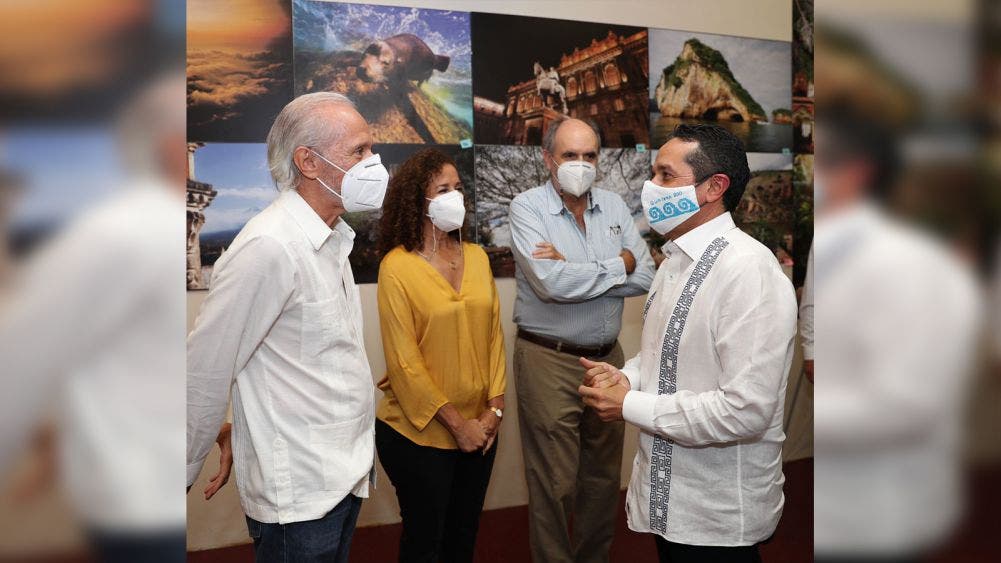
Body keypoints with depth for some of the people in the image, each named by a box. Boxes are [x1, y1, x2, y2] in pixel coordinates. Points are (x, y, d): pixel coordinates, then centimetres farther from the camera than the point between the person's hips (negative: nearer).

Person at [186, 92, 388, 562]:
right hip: (298, 494, -8)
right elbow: (205, 375, -18)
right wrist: (185, 474, -8)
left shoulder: (332, 238, 7)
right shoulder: (269, 247, -22)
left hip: (344, 472, 8)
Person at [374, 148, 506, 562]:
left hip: (479, 428, 5)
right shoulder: (397, 266, -13)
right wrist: (456, 423, -14)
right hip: (419, 434, -5)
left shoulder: (477, 256, 2)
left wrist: (494, 409, -3)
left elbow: (493, 333, 4)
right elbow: (404, 360, -15)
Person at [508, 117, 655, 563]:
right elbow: (551, 284, -24)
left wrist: (574, 272, -17)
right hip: (549, 362, -5)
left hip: (608, 358, 5)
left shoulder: (613, 206, 6)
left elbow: (645, 277, -5)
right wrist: (617, 266, -11)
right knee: (554, 484, 3)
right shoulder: (528, 208, -9)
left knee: (604, 474, 17)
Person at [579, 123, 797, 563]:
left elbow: (746, 410, -27)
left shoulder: (748, 271, -22)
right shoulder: (676, 259, 7)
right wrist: (626, 377, -2)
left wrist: (630, 405, -19)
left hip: (718, 516, -8)